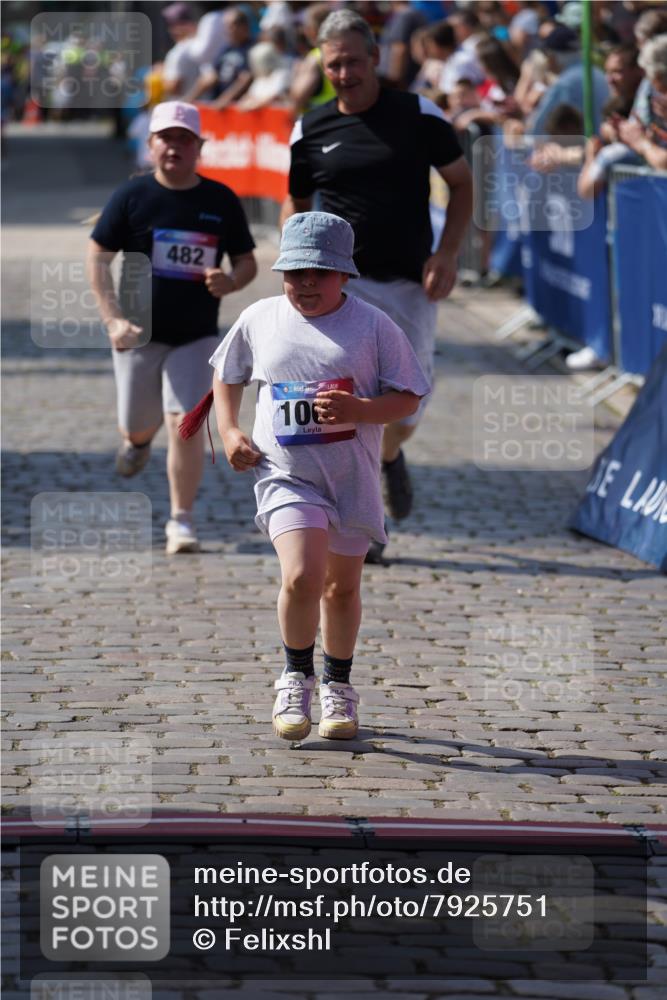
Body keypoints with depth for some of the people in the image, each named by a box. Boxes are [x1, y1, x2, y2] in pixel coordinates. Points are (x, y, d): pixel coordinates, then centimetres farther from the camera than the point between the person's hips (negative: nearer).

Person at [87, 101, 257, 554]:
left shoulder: (222, 201, 1)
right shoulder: (132, 196, -4)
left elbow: (247, 261, 9)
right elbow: (98, 257, 0)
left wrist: (229, 282, -15)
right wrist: (113, 319, -11)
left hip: (197, 336, 0)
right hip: (140, 331, 0)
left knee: (186, 424, -13)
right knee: (138, 424, 10)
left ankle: (182, 519, 1)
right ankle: (137, 439, 50)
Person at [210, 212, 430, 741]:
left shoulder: (373, 325, -3)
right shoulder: (258, 320, 3)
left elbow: (408, 399, -1)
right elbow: (227, 377, 21)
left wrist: (356, 409, -20)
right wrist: (229, 431, 5)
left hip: (353, 476, 1)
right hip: (286, 473, -1)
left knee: (342, 587, 14)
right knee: (301, 578, -20)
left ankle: (338, 686, 35)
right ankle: (296, 676, 4)